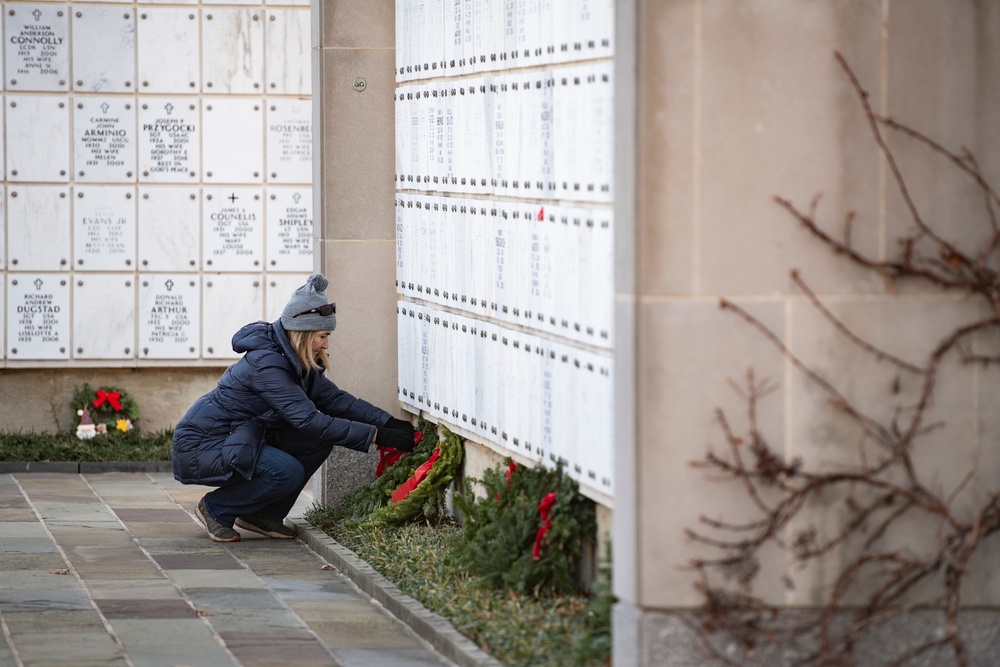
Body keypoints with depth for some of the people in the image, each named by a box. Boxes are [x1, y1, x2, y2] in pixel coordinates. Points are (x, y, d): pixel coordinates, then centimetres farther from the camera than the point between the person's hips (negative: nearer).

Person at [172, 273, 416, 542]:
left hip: (238, 438, 10)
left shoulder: (296, 361, 3)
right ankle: (216, 508, -6)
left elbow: (334, 398, 3)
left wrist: (388, 422, -10)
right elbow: (309, 420, -31)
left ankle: (261, 514, 5)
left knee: (319, 441, -4)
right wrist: (378, 436, -32)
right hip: (201, 447, -10)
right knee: (287, 472, -29)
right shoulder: (266, 364, -27)